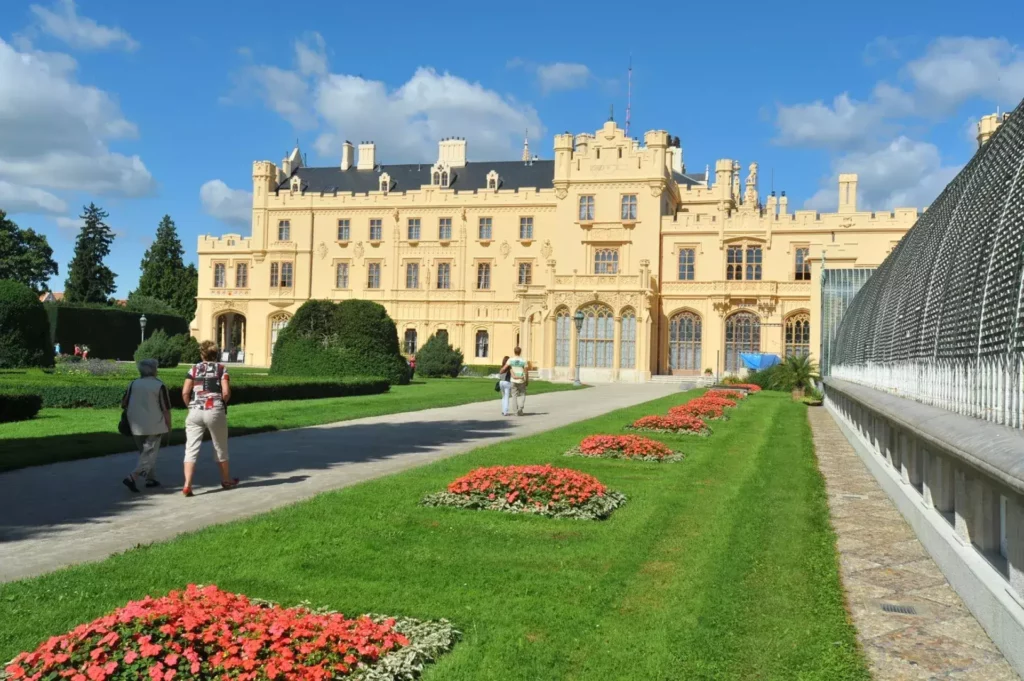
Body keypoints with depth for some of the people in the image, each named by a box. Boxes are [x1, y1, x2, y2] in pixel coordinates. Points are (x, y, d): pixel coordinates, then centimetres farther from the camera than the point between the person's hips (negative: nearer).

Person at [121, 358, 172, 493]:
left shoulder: (134, 384, 5)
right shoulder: (159, 386, -8)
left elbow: (123, 404, 8)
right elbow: (166, 409, -9)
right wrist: (168, 426, 1)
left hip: (136, 425, 5)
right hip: (154, 426, -5)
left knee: (144, 452, 19)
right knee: (150, 454, -2)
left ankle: (150, 479, 23)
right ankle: (133, 477, -18)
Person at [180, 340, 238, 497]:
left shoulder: (194, 369, 9)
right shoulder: (221, 369, 4)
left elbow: (185, 393, -1)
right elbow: (226, 393, -6)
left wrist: (191, 406, 13)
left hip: (195, 412, 1)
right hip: (215, 411, -1)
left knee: (191, 449, -1)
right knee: (220, 447, 15)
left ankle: (187, 485, -13)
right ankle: (226, 480, 30)